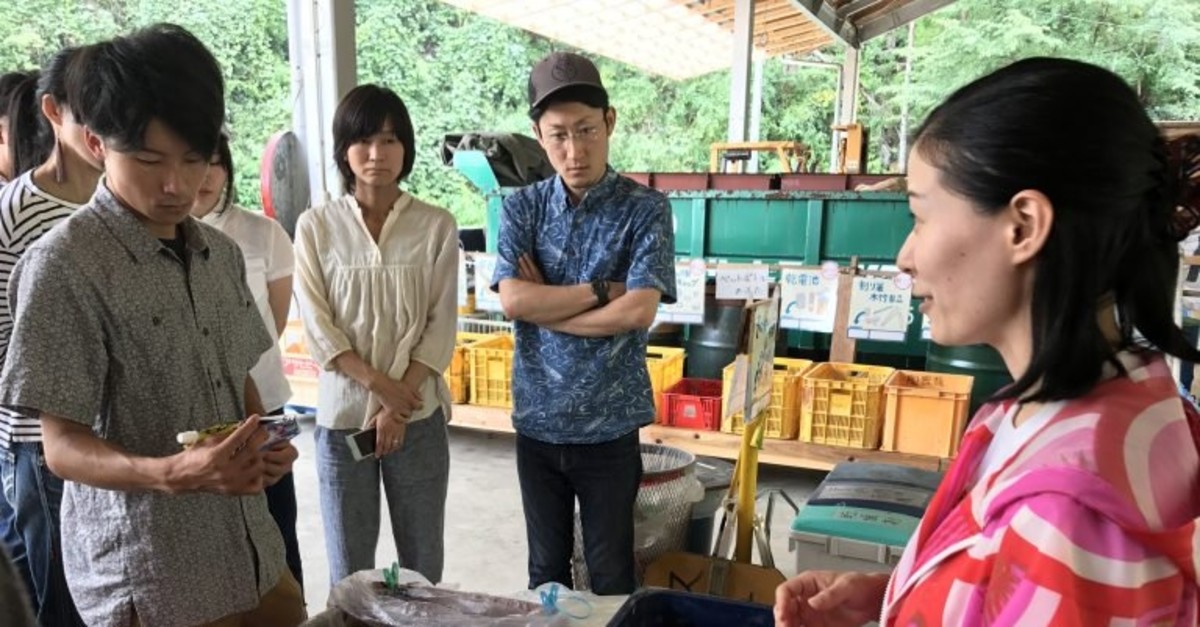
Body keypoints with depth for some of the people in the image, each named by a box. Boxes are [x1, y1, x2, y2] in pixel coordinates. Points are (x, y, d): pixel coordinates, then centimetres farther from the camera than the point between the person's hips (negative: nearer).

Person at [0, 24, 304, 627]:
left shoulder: (222, 253, 4)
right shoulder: (64, 264, -15)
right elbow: (62, 445, -13)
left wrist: (264, 445, -7)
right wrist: (172, 473, -30)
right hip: (146, 579, -6)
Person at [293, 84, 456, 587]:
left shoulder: (437, 226, -1)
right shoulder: (316, 226, 0)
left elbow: (440, 327, -4)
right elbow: (317, 328, -4)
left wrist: (397, 403, -11)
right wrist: (379, 385, -13)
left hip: (419, 415, 0)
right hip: (342, 414, 0)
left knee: (423, 564, 11)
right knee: (348, 570, 12)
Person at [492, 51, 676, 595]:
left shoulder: (645, 209, -8)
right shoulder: (521, 208, 1)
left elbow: (638, 311, -19)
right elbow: (513, 300, -12)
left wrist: (545, 304, -12)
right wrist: (602, 290, -15)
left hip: (609, 426, -2)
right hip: (537, 423, 3)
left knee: (611, 573, 13)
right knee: (546, 568, 19)